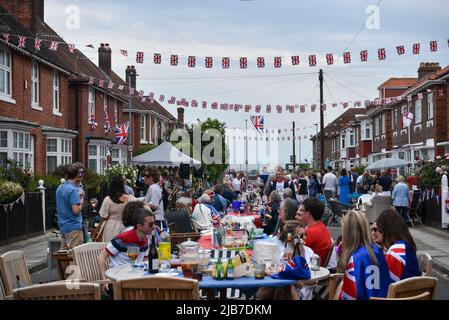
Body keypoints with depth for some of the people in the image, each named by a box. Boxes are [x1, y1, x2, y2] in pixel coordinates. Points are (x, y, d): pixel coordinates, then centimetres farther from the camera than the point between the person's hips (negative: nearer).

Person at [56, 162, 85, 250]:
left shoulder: (60, 188, 11)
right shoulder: (73, 190, -17)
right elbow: (76, 210, -24)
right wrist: (81, 202, -5)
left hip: (63, 226, 9)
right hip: (73, 227, -9)